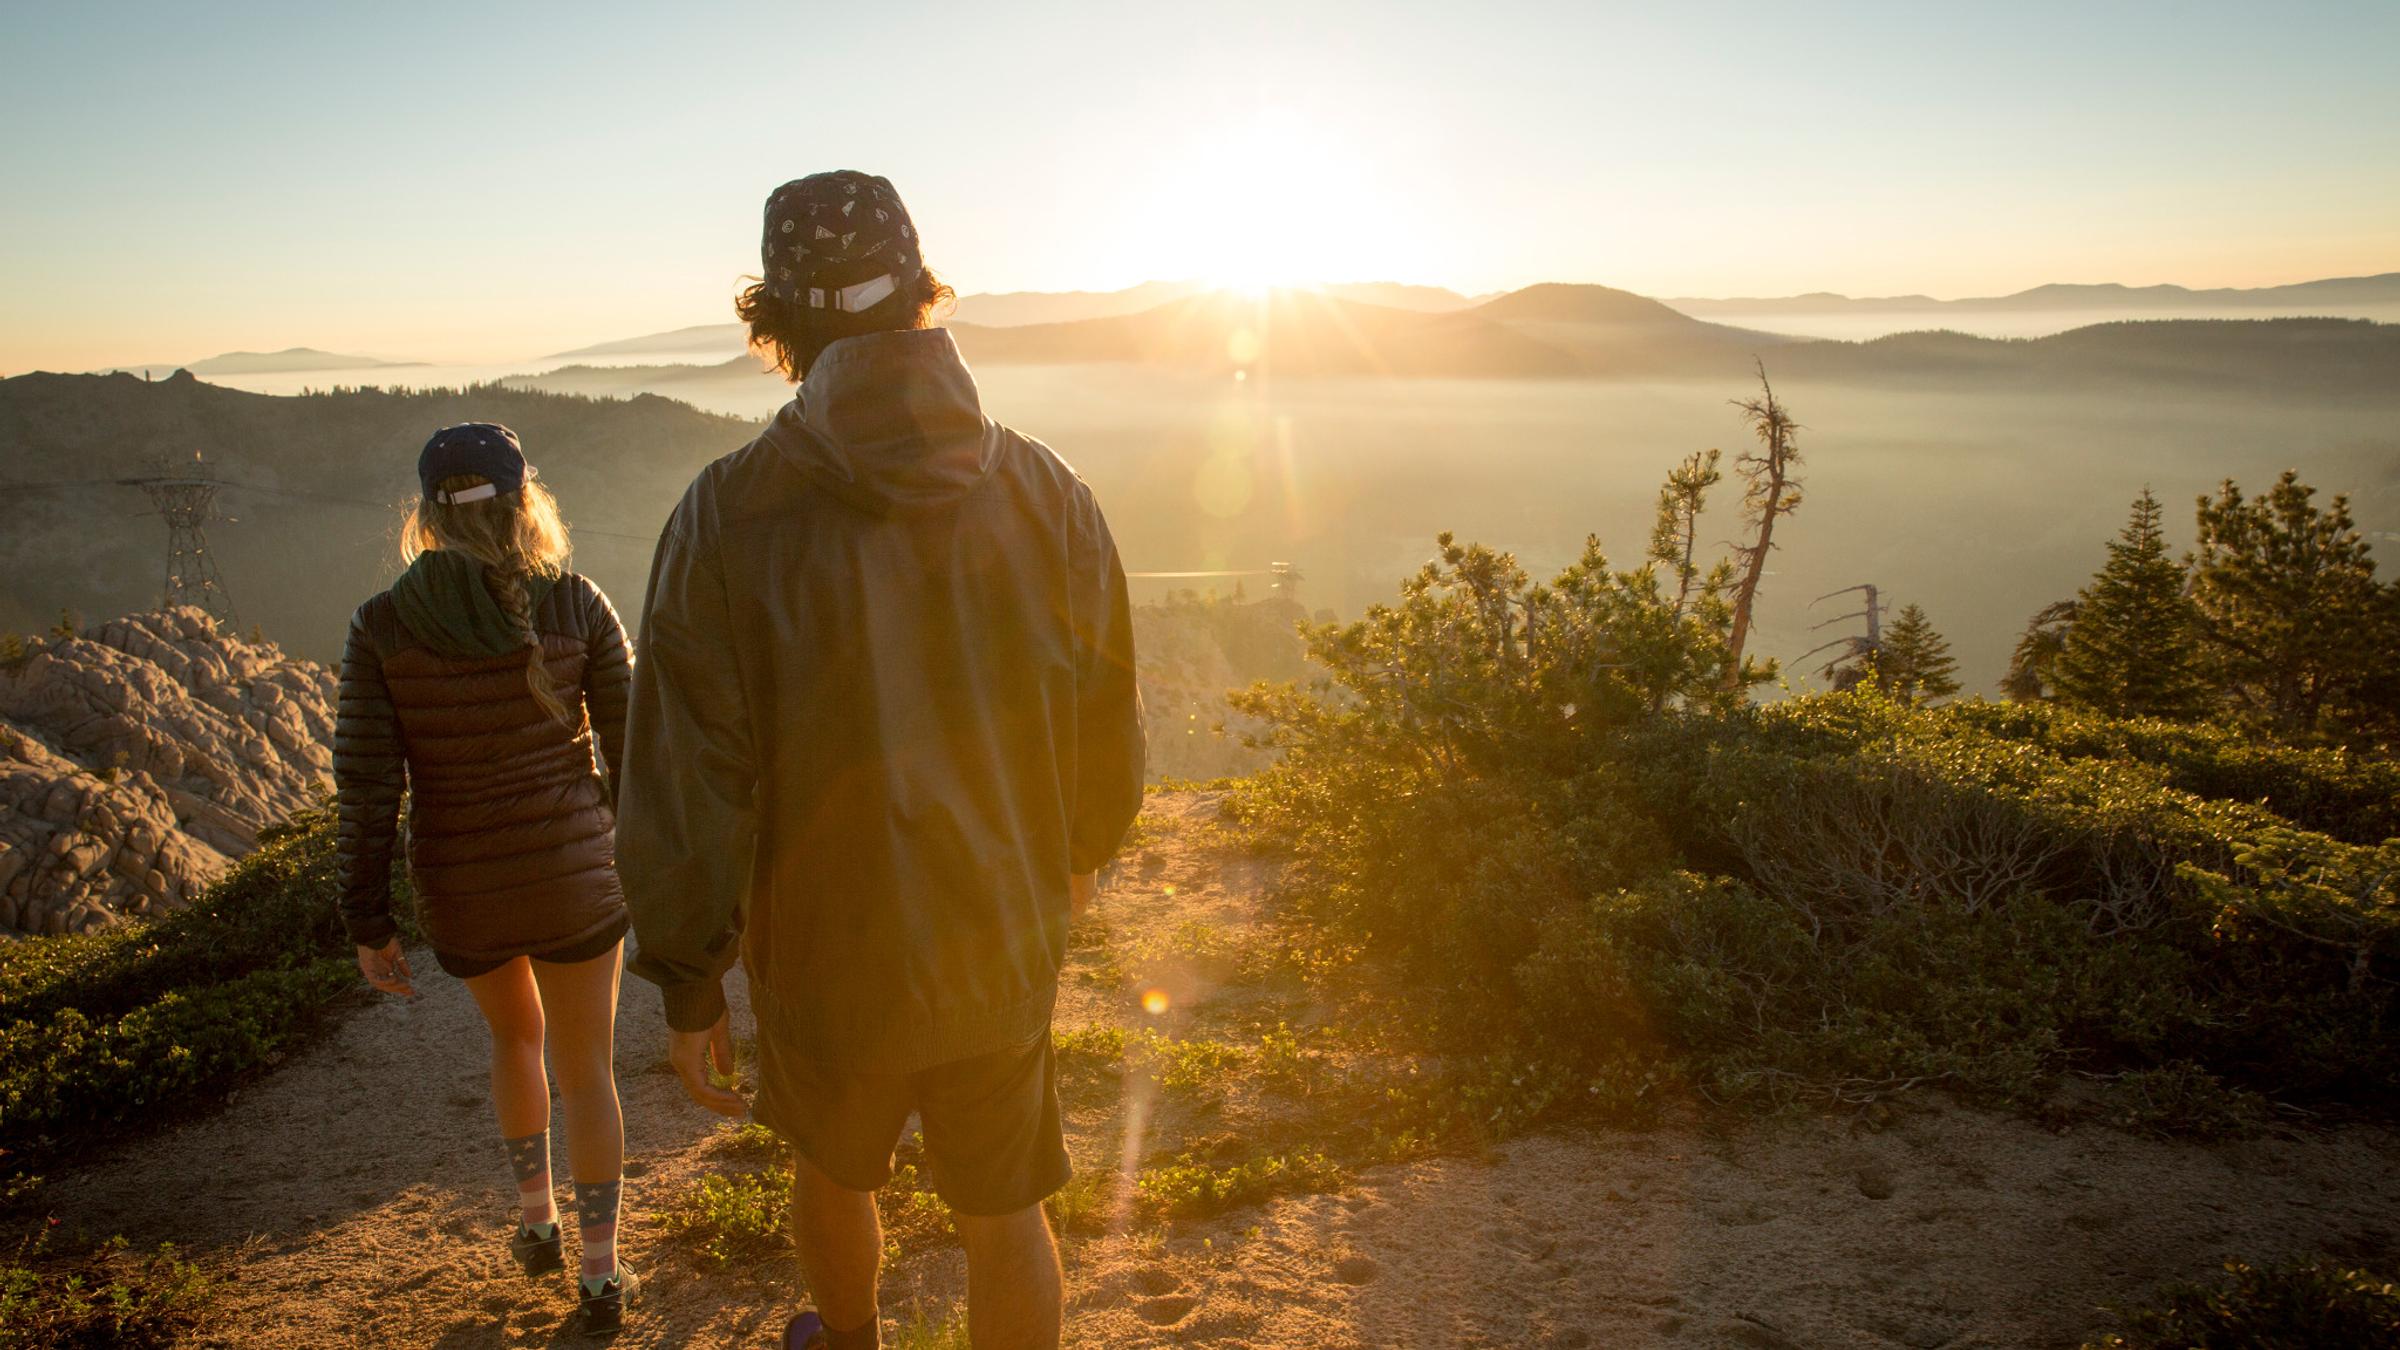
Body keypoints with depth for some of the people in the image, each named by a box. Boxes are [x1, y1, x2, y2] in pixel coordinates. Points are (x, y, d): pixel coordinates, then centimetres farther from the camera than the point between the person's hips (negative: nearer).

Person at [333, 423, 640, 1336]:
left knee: (515, 1032, 32)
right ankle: (601, 1279, 25)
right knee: (586, 1070, 18)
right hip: (572, 878, -1)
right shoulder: (576, 607, -11)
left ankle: (536, 1221, 41)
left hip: (460, 890, 2)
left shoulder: (380, 626, -9)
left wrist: (369, 926, 0)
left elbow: (367, 788, -9)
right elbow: (630, 747, -6)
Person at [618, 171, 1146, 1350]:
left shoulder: (727, 519, -17)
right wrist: (1083, 848, 20)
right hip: (1002, 945, 1)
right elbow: (1107, 730, 0)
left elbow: (686, 779, -15)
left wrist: (688, 987, -3)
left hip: (823, 955, 0)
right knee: (1004, 1212, 18)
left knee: (832, 1169, 28)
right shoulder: (1044, 495, -10)